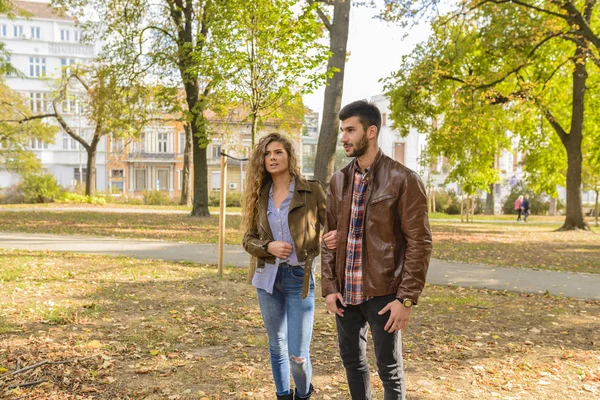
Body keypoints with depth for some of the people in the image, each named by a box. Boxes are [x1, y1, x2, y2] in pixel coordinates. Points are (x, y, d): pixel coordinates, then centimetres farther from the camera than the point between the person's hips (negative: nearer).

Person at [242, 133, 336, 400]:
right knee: (277, 345, 16)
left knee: (298, 354, -1)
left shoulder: (311, 191, -5)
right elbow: (248, 239, 9)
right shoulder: (260, 196, 5)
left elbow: (333, 226, -2)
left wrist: (337, 236, -26)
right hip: (268, 277, 4)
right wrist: (268, 247, -12)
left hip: (299, 278, -3)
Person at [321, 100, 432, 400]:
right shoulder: (338, 181, 7)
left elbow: (419, 243, -11)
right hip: (345, 292, 5)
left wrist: (407, 298, -14)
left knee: (389, 367, 9)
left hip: (382, 293, -5)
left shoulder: (403, 180, -10)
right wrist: (329, 287, 2)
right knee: (352, 360, 18)